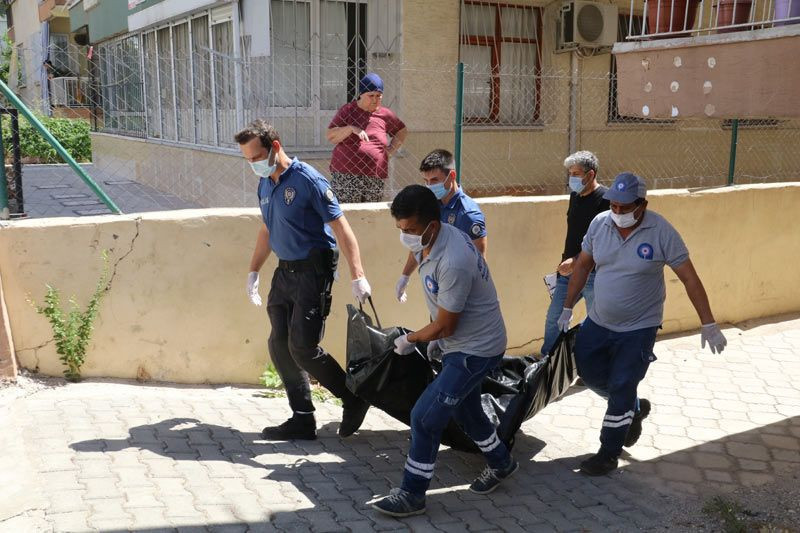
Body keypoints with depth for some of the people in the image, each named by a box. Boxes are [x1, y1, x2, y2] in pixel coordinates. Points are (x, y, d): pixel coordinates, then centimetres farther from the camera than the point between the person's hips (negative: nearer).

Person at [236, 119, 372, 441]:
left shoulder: (307, 179, -14)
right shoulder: (264, 185, 10)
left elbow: (340, 227, -17)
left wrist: (357, 276, -23)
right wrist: (253, 272, 24)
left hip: (313, 270, -8)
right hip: (285, 271, 9)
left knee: (303, 347, -11)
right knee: (279, 347, 6)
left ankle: (353, 399, 9)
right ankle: (302, 420, 15)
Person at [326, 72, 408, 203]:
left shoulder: (385, 114, 10)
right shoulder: (347, 110, 5)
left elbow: (402, 131, 26)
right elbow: (330, 136, -1)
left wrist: (392, 149, 11)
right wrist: (351, 128, -15)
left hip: (375, 179, 2)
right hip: (346, 176, -2)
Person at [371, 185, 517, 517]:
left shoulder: (452, 263, -34)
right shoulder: (431, 240, -6)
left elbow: (444, 327, -24)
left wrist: (410, 339, -7)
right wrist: (433, 336, 16)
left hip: (476, 348, -10)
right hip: (461, 341, 10)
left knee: (425, 416, -8)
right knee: (464, 409, 24)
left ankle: (412, 495, 7)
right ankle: (501, 463, 47)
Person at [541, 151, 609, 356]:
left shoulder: (605, 199, -14)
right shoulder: (575, 195, 11)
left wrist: (575, 261, -25)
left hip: (593, 274, -8)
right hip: (568, 270, 8)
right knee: (553, 319, 11)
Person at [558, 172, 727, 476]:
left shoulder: (661, 232, -19)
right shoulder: (600, 223, -8)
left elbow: (689, 279, -13)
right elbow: (583, 266, 5)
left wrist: (708, 325, -14)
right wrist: (567, 308, 10)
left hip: (639, 328, -5)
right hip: (599, 322, 5)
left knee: (620, 390, -1)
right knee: (588, 372, 13)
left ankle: (609, 454, 17)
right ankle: (635, 408, 39)